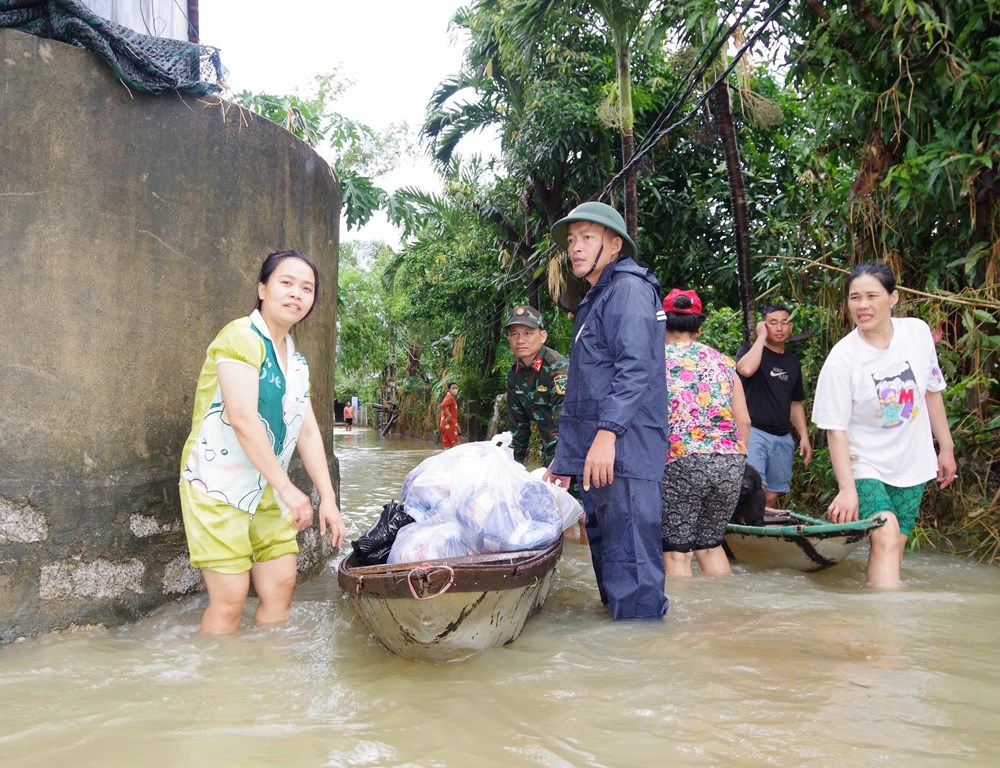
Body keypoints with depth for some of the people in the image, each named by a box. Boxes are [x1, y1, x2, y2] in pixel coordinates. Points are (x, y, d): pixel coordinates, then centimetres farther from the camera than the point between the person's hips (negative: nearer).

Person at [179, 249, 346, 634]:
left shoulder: (296, 362, 13)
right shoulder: (242, 336, -13)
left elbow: (308, 433, 11)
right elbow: (243, 418, -23)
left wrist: (328, 499, 3)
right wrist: (287, 488, -22)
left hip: (265, 490, 8)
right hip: (219, 484, -8)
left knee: (281, 585, 7)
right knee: (230, 599, -7)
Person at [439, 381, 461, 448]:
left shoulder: (453, 398, 21)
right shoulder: (450, 397, -10)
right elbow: (443, 405, -31)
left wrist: (456, 425, 25)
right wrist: (449, 415, -23)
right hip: (448, 425, -9)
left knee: (447, 446, 7)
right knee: (456, 444, -9)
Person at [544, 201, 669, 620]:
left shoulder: (628, 288, -4)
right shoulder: (594, 302, 26)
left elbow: (635, 368, -18)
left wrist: (607, 432, -27)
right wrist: (565, 457, 25)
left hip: (624, 448, -10)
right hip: (596, 453, 10)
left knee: (628, 556, -9)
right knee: (606, 550, 15)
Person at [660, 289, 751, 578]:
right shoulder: (722, 361, 15)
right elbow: (744, 421, 13)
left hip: (680, 462, -4)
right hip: (731, 462, 5)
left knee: (676, 551, 5)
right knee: (710, 544, 21)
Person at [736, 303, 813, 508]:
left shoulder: (792, 362, 18)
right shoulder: (748, 351, 2)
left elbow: (795, 403, 22)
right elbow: (746, 369, -23)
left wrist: (804, 436, 10)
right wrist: (761, 336, -10)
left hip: (782, 437, 6)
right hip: (753, 431, -5)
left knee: (772, 495, 7)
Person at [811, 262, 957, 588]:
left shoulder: (917, 331, -4)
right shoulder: (842, 357, -17)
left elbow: (932, 392, 10)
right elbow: (836, 429, -15)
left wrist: (946, 447, 14)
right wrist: (847, 488, -21)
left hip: (912, 462, 4)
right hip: (865, 465, -4)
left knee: (895, 545, 8)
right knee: (886, 537, -21)